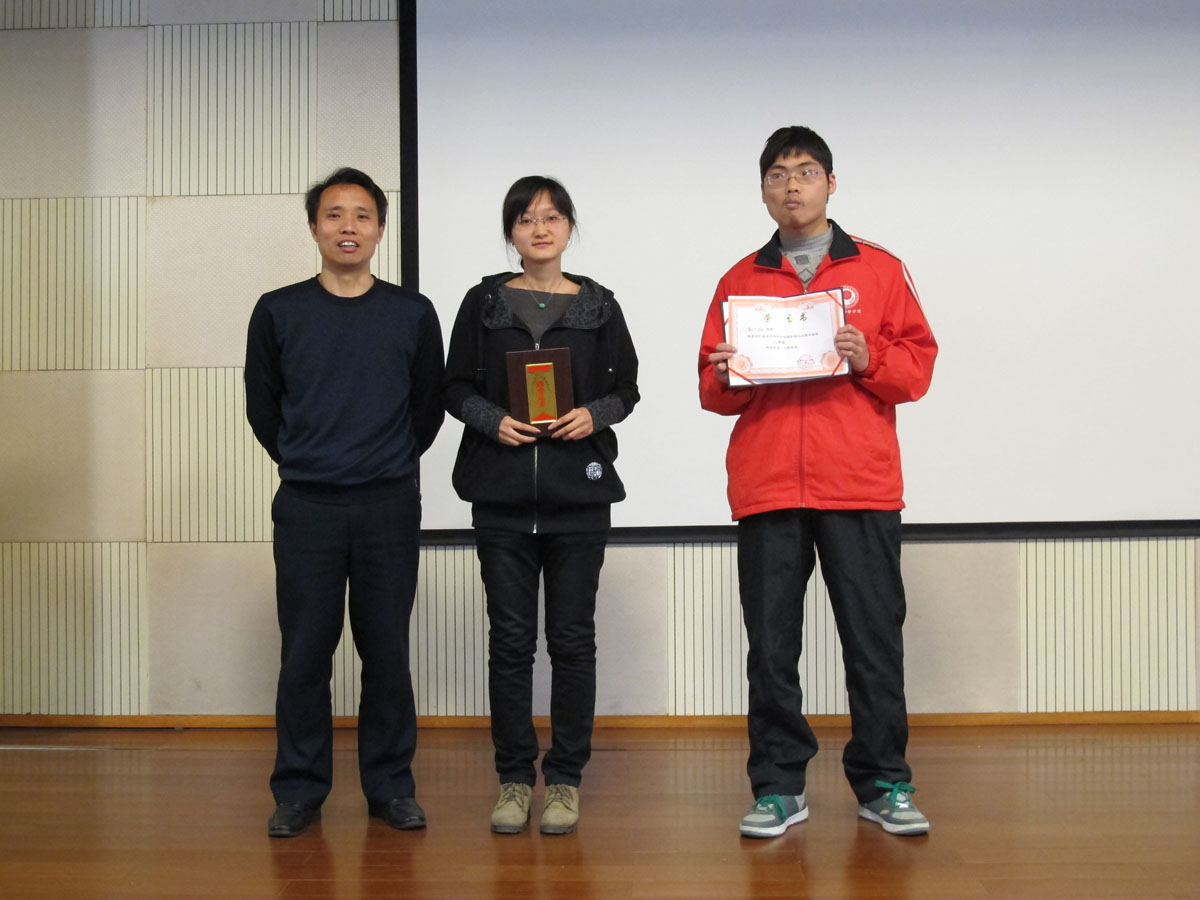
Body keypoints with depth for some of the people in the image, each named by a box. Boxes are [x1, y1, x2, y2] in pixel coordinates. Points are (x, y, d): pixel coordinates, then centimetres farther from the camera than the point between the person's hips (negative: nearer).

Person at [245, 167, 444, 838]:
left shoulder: (412, 313, 3)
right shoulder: (279, 311, 3)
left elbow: (429, 404, 11)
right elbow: (262, 404, 11)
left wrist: (392, 462, 11)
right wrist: (302, 460, 12)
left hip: (390, 506, 0)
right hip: (306, 505, 0)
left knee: (387, 649, 6)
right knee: (305, 650, 4)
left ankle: (392, 784, 19)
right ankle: (300, 790, 16)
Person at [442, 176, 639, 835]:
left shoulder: (598, 306, 6)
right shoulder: (483, 303, 6)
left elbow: (626, 386, 10)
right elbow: (456, 389, 8)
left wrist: (594, 414, -10)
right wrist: (494, 421, -11)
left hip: (578, 492, 0)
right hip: (501, 492, 0)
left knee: (572, 636, 4)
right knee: (510, 637, 4)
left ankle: (565, 778, 14)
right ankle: (514, 779, 15)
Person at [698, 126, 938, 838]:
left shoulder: (879, 270, 10)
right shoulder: (740, 281, 14)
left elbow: (918, 366, 6)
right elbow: (714, 391, 14)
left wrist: (868, 358, -12)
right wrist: (726, 376, -7)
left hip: (861, 487, -1)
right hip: (766, 487, 1)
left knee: (874, 637, 2)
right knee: (771, 644, 4)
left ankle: (883, 784, 15)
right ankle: (779, 786, 14)